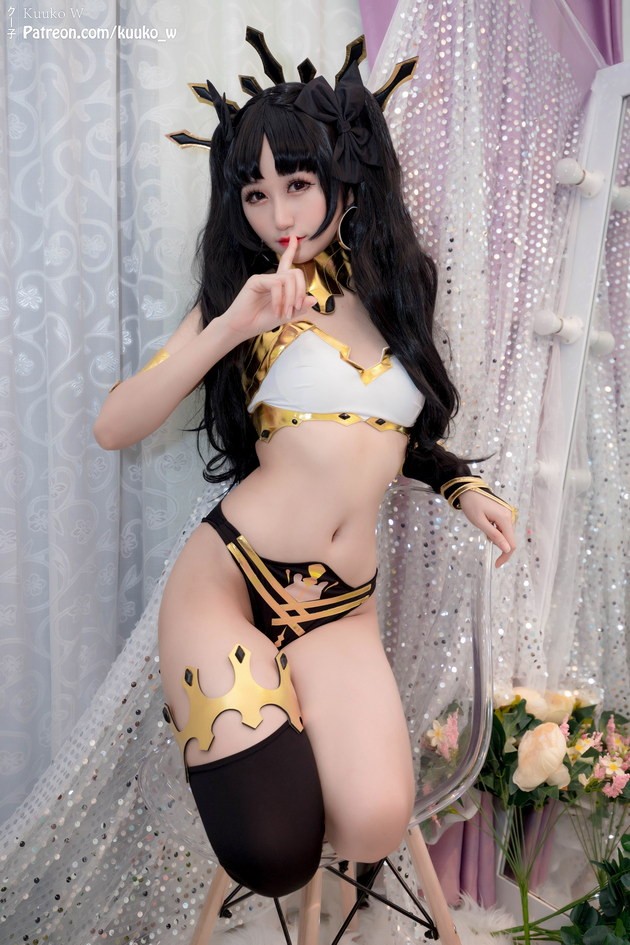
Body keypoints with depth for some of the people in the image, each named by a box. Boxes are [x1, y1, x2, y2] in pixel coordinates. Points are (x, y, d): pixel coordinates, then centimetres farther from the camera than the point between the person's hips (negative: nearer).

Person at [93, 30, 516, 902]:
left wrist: (461, 486, 6)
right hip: (225, 579, -3)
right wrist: (231, 327, -19)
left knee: (374, 827, -18)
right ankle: (233, 700, 15)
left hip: (341, 608, 3)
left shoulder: (397, 284, 11)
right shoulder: (250, 295, 0)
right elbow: (113, 427, -9)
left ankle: (281, 702, 13)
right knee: (272, 855, -15)